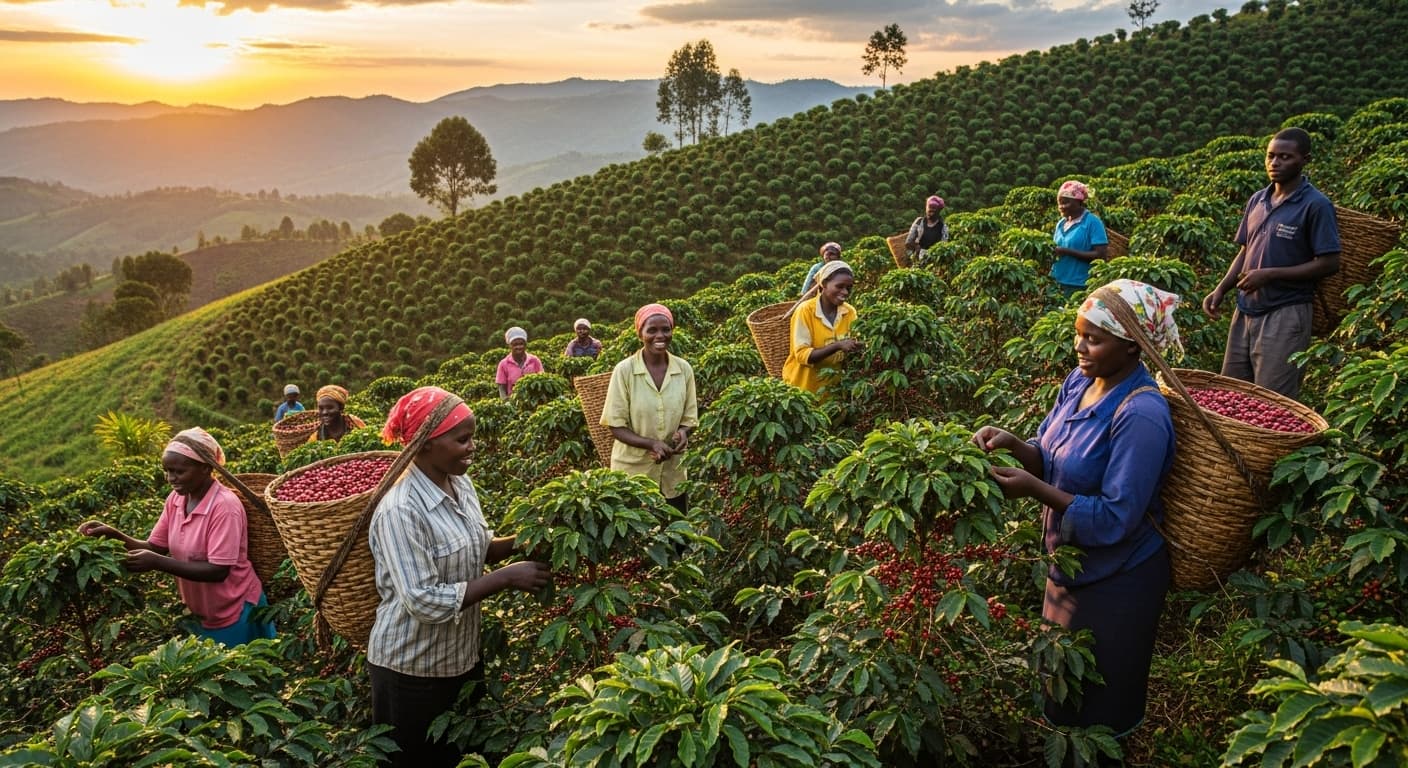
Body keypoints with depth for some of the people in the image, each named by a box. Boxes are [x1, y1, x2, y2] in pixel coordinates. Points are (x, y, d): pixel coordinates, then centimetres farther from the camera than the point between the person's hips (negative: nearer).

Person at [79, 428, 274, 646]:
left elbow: (218, 571, -28)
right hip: (201, 613, 7)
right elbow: (155, 547, 3)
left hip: (235, 613, -7)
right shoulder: (176, 499, -3)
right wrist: (114, 535, -12)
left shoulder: (224, 506, -26)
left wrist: (157, 563, -31)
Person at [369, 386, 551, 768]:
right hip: (412, 669, -7)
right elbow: (423, 601, -29)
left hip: (462, 654, 7)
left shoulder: (461, 483, -2)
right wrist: (506, 577, -28)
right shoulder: (401, 510, -27)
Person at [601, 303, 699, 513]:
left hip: (672, 473, 3)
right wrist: (651, 444, -23)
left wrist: (682, 434, -16)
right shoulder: (624, 370, -11)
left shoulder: (684, 369, -1)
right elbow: (616, 426, -9)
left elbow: (689, 418, 7)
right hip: (632, 472, -3)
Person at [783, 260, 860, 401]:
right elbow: (802, 355, -21)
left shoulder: (850, 312, -3)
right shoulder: (805, 310, -17)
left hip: (832, 387, 4)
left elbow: (849, 352, 1)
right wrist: (837, 345, -31)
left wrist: (857, 348, -21)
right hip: (803, 387, -4)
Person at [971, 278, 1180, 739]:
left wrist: (1035, 490, -30)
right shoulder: (1081, 379, -4)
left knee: (1101, 707, 14)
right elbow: (1051, 459, 5)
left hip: (1116, 579, -8)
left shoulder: (1141, 416, -29)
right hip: (1070, 562, 8)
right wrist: (1013, 445, -15)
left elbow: (1115, 519, -28)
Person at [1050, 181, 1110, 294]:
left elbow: (1101, 255, -13)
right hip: (1057, 283, 6)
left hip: (1080, 286, -6)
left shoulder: (1092, 222, -6)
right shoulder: (1061, 223, 14)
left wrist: (1068, 251, -17)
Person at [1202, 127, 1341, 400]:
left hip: (1285, 315, -6)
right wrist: (1220, 290, 3)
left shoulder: (1316, 205, -10)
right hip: (1245, 310, 7)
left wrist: (1270, 274, -18)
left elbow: (1329, 263, -13)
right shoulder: (1257, 200, 9)